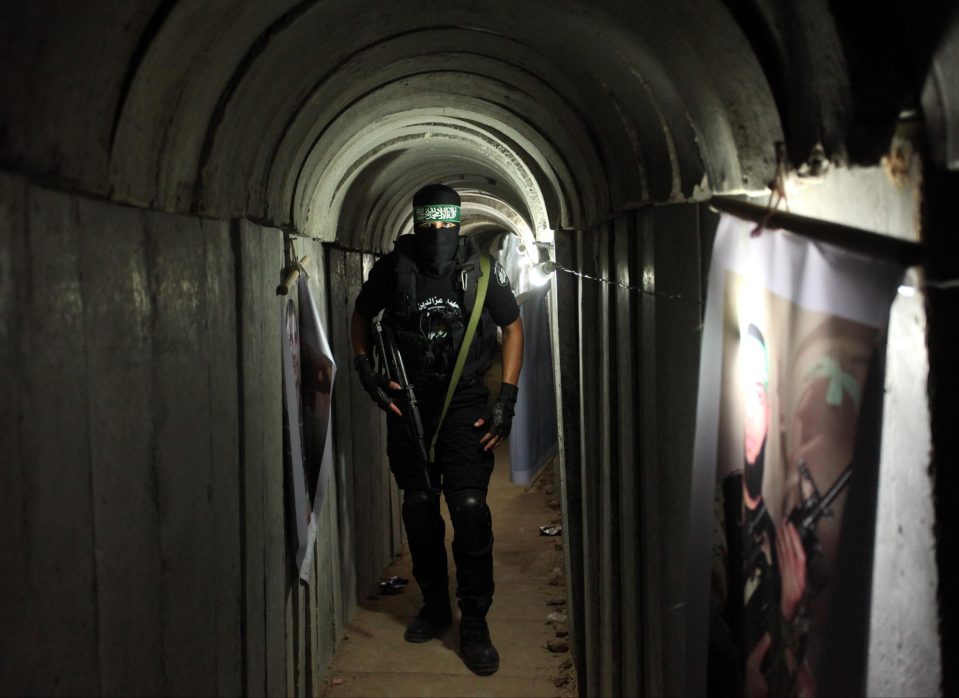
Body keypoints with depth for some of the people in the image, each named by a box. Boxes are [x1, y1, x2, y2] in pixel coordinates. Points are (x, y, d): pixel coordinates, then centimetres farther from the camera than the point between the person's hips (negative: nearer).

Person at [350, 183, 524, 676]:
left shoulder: (481, 270, -7)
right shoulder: (393, 268, -5)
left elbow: (512, 326, 5)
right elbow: (362, 315, 13)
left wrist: (507, 397, -3)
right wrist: (365, 369, -1)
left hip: (464, 402, -2)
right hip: (408, 401, 2)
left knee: (469, 507, -10)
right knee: (418, 508, 11)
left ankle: (475, 622, 1)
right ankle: (434, 606, 28)